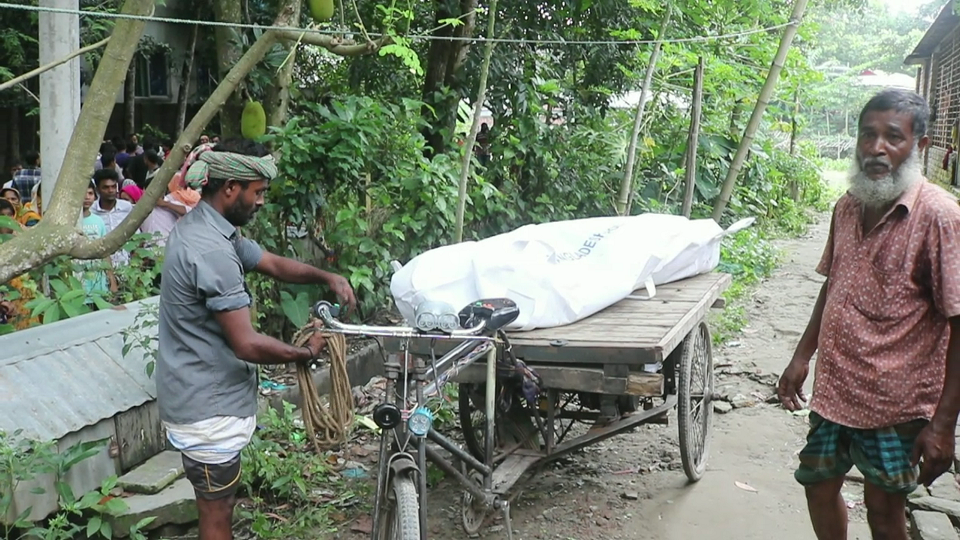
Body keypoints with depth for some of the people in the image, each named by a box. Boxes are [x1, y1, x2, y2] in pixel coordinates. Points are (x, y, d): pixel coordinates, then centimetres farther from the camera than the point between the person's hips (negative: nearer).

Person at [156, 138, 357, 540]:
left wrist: (326, 277, -1)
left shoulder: (204, 229, 6)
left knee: (219, 506, 23)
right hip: (209, 406, -10)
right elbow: (247, 344, -27)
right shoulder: (211, 251, -26)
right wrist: (307, 352, -12)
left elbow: (273, 264, 16)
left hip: (203, 397, 10)